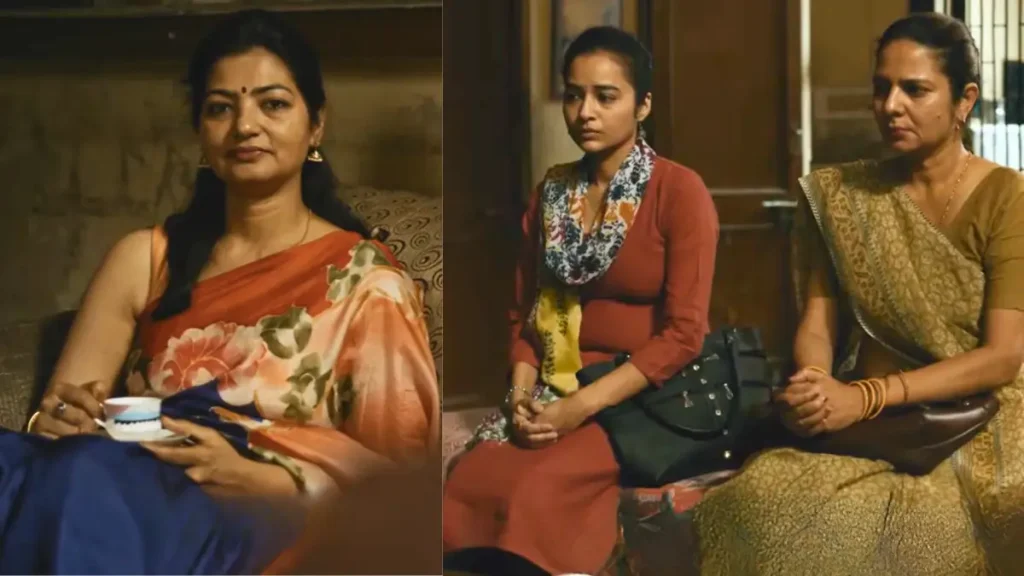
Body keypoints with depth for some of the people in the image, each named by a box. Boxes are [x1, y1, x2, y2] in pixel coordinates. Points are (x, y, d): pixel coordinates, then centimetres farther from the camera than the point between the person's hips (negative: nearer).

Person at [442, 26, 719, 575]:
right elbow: (524, 313, 13)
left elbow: (683, 333, -12)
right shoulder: (552, 191, 11)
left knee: (536, 491, -30)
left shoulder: (679, 191, -6)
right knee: (466, 486, -24)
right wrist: (523, 395, -6)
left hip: (646, 393, -4)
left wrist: (584, 405, -19)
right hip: (556, 385, 4)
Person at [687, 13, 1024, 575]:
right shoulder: (840, 194, 7)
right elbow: (818, 324, 3)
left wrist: (867, 396, -23)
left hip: (979, 420, -3)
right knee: (763, 498, -27)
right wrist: (813, 388, -21)